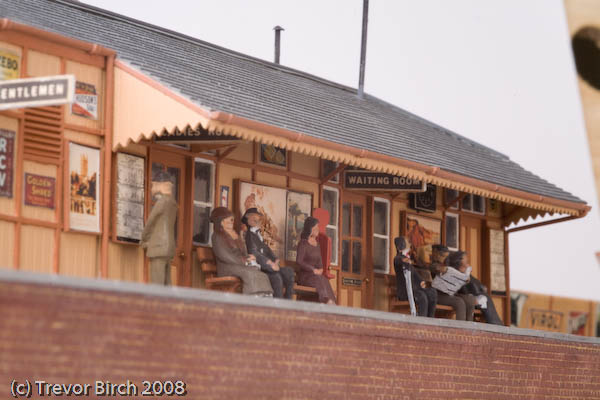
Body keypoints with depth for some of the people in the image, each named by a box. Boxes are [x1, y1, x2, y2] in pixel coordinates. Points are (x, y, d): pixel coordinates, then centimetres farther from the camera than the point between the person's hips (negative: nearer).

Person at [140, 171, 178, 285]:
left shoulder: (161, 202, -12)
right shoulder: (172, 203, 15)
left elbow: (149, 223, -6)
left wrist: (143, 240, 12)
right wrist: (149, 241, 13)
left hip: (159, 249, -9)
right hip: (168, 247, 9)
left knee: (157, 285, -11)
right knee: (165, 285, 7)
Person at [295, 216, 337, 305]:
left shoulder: (316, 244, 18)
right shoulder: (303, 243, -4)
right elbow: (299, 261, -12)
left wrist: (320, 269, 0)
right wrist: (313, 270, -16)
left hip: (315, 274, 5)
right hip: (304, 276, -5)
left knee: (324, 280, -27)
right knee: (320, 280, -33)